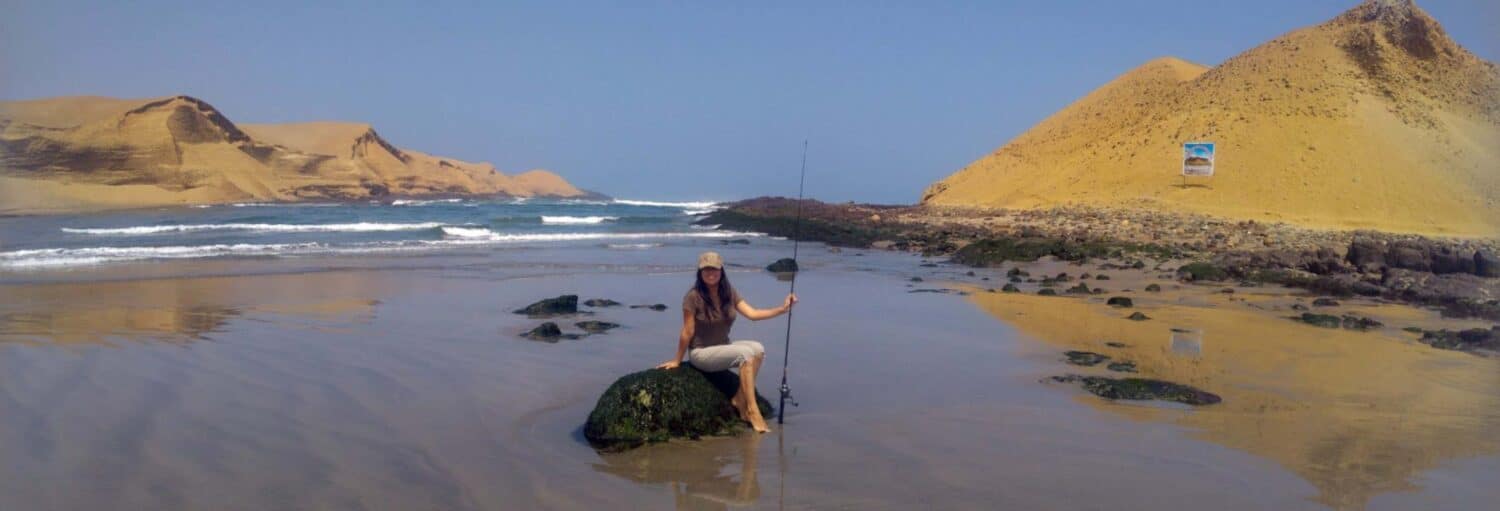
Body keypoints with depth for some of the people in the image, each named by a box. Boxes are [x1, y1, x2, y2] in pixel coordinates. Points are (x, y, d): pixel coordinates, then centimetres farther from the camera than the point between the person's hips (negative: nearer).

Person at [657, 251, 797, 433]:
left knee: (758, 349, -20)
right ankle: (752, 411, -27)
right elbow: (687, 332, -12)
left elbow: (752, 313, -7)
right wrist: (677, 361, -4)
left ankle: (740, 400, -11)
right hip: (701, 352, -6)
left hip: (724, 346, 6)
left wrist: (782, 309, -18)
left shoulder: (729, 293, 2)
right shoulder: (694, 297, -16)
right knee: (745, 353, -29)